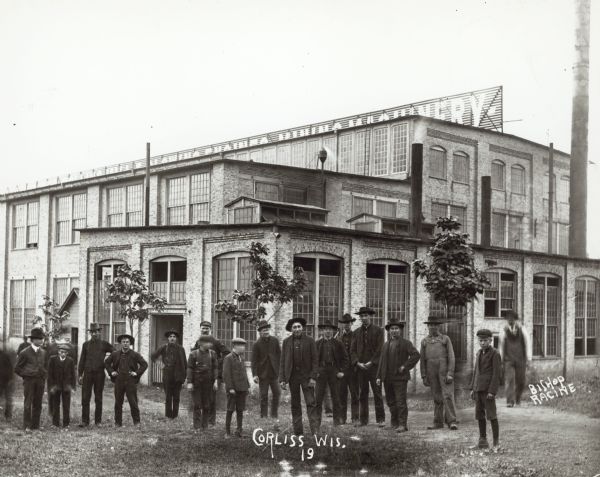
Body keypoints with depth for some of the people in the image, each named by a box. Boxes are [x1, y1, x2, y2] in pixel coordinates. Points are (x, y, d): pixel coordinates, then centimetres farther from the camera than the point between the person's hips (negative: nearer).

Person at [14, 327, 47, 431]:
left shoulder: (43, 353, 10)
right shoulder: (25, 353, -3)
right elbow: (17, 369, 2)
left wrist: (43, 376, 12)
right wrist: (26, 376, -1)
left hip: (40, 381, 4)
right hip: (29, 380, -4)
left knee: (37, 404, 5)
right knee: (28, 403, -5)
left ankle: (36, 425, 11)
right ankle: (27, 426, -1)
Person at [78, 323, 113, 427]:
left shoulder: (104, 344, 5)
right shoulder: (86, 344, 9)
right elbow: (82, 360, 9)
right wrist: (80, 375, 4)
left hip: (100, 374, -1)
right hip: (88, 373, 1)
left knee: (98, 399, 5)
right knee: (85, 398, -3)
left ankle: (98, 421, 11)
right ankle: (85, 421, 1)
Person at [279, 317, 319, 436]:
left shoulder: (310, 341, 0)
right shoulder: (286, 342, 5)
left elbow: (315, 360, -1)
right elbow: (282, 362, 5)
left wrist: (313, 377, -9)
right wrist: (282, 379, -2)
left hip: (306, 376, -2)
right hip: (292, 376, 2)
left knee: (311, 403, -7)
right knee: (295, 405, 6)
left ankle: (315, 430, -9)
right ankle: (298, 431, 12)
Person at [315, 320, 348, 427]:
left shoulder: (338, 344, 6)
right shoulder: (317, 343, 6)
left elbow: (345, 358, 9)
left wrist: (341, 371, 0)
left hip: (334, 372, 0)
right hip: (321, 372, 0)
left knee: (335, 398, 4)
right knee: (318, 397, -3)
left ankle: (336, 420, 11)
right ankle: (317, 421, 1)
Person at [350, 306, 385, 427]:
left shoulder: (378, 330, 2)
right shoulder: (357, 332, 13)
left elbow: (380, 349, -4)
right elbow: (353, 350, 10)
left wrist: (371, 362, -11)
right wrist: (358, 362, -5)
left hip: (374, 367, -3)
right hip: (361, 367, 3)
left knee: (377, 393, -3)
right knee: (362, 394, 4)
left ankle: (380, 419, 2)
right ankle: (363, 420, 9)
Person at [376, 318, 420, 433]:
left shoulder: (406, 343, 1)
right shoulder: (386, 345, 16)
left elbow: (416, 355, -11)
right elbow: (382, 361, 15)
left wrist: (405, 366, -14)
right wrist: (379, 376, 7)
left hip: (400, 377, -5)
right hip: (387, 378, 5)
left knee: (401, 402, -8)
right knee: (391, 402, 9)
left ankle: (402, 424, -6)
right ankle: (395, 421, 23)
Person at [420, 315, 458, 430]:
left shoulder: (445, 339, 4)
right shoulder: (424, 341, 12)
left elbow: (451, 357, -2)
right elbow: (422, 359, 11)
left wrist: (450, 374, -12)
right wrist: (424, 376, 5)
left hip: (444, 370, -3)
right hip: (432, 372, 3)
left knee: (448, 395, -11)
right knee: (437, 398, 7)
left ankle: (451, 422, -11)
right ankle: (438, 422, 12)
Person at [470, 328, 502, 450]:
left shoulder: (495, 354, -7)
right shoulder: (479, 353, 16)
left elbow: (496, 374, -12)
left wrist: (492, 391, -17)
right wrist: (472, 388, 13)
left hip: (488, 389, -7)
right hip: (478, 389, 7)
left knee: (491, 415, -7)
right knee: (480, 415, 8)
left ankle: (496, 442, -2)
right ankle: (483, 440, 15)